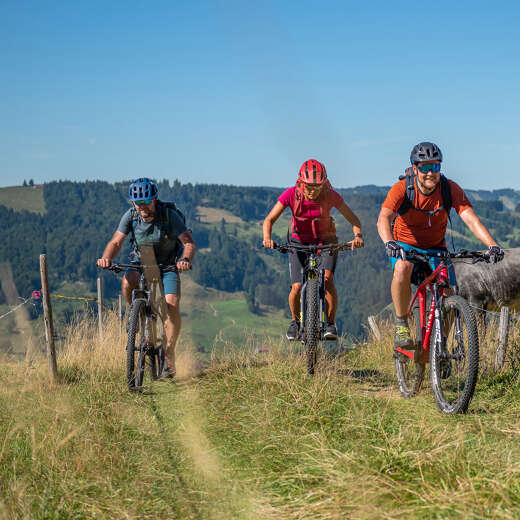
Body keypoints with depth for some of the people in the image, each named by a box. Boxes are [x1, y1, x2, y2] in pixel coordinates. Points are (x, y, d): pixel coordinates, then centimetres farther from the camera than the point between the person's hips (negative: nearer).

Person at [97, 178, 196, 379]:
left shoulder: (169, 215, -20)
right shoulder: (131, 215, -13)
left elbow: (189, 242, -22)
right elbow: (116, 242, -13)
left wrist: (186, 260, -43)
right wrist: (106, 258, -34)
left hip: (167, 266, -2)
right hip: (141, 264, 2)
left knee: (171, 305, -23)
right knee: (127, 282, -33)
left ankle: (169, 355, -12)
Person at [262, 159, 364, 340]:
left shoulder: (330, 196, -21)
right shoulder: (291, 194, -20)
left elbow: (353, 219, -14)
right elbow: (269, 219, -18)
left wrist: (358, 235, -35)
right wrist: (267, 238, -38)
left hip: (325, 241, 0)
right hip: (299, 242, 1)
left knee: (327, 279, -26)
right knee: (297, 287, -14)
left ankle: (331, 324, -10)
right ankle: (295, 320, 15)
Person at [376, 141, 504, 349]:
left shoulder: (450, 189, -15)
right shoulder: (402, 189, -20)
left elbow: (470, 218, -24)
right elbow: (383, 218, -34)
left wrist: (492, 245, -40)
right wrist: (389, 242, -55)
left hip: (435, 249, 3)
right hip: (405, 245, -2)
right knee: (403, 268, -37)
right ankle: (401, 324, -22)